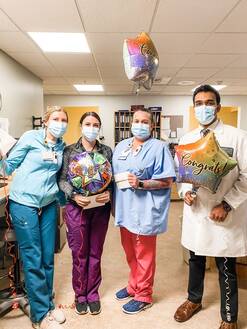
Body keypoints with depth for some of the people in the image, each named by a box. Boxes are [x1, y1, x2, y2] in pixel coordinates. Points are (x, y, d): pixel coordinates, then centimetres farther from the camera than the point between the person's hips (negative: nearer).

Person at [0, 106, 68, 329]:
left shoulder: (62, 146, 8)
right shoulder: (30, 137, -7)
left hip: (48, 205, 5)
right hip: (24, 203, -5)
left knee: (48, 258, 12)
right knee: (33, 260, 2)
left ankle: (47, 303, 31)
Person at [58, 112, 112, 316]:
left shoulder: (107, 151, 3)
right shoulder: (69, 151, 0)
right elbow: (62, 179, -2)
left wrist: (109, 193, -14)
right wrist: (74, 196, -17)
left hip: (100, 208, 2)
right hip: (77, 207, -1)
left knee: (95, 253, 13)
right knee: (79, 254, 10)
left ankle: (93, 294, 33)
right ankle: (80, 295, 32)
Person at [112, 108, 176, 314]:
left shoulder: (159, 147, -9)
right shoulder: (121, 146, 10)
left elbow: (167, 181, -12)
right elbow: (114, 175, 17)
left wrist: (140, 183, -22)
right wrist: (113, 203, 13)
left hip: (144, 212, -6)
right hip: (125, 210, 6)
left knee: (144, 255, 10)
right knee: (130, 253, 21)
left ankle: (143, 296, 30)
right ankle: (134, 285, 43)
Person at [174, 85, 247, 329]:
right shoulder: (187, 139, 5)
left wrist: (226, 205, -15)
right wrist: (184, 191, -7)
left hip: (225, 216, -4)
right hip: (195, 211, 4)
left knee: (226, 268, 9)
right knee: (195, 259, 21)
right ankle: (194, 300, 45)